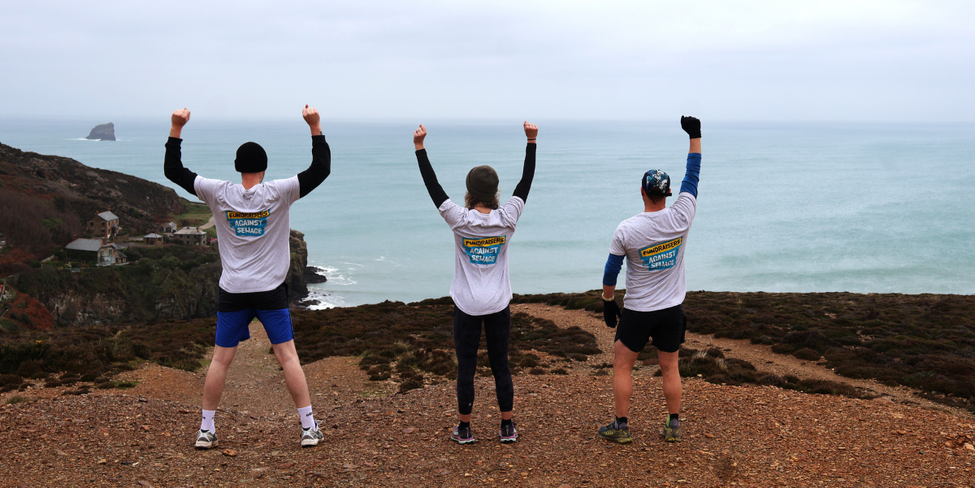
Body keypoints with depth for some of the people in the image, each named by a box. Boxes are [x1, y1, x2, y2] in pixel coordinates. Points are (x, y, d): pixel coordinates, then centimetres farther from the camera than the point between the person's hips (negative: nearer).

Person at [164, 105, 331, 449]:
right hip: (271, 291, -1)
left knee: (220, 359, 10)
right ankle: (309, 427, 5)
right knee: (288, 356, 3)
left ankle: (206, 430, 17)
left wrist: (176, 129, 7)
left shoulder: (219, 194, -4)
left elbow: (174, 172, 4)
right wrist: (315, 127, -6)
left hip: (232, 292, 2)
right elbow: (321, 169, -8)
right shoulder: (278, 193, -9)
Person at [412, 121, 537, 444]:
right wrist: (531, 142, 4)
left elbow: (433, 186, -6)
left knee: (466, 368, 7)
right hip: (498, 305, 2)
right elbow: (526, 181, 1)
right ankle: (507, 427, 19)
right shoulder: (507, 219, -7)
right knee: (500, 365, 11)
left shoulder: (459, 220, -11)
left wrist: (420, 148, -3)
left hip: (467, 306, -2)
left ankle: (465, 429, 17)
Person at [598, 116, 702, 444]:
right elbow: (692, 175, 2)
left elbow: (611, 272, -6)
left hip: (637, 311, -3)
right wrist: (695, 136, 9)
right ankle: (674, 426, 21)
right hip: (672, 310, 3)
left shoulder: (626, 230, -14)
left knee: (622, 366, 10)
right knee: (670, 368, 14)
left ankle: (621, 427, 14)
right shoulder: (681, 217, -10)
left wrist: (608, 302, 8)